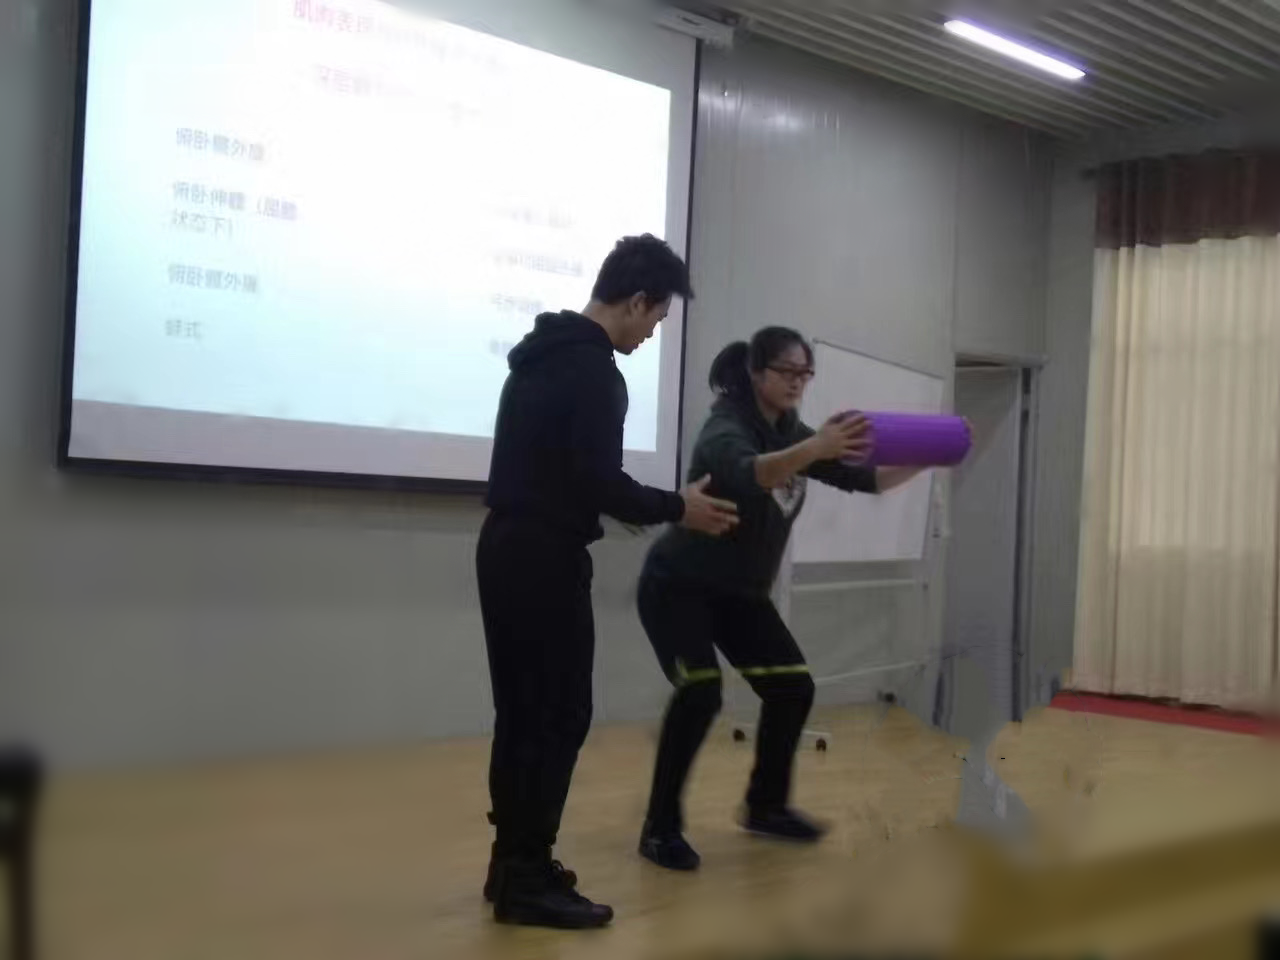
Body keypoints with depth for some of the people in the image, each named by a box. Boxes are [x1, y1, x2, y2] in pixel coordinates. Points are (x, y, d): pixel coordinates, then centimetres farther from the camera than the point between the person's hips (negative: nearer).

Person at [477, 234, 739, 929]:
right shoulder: (592, 369, -16)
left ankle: (513, 863, 22)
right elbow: (599, 482, -22)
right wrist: (678, 508, -6)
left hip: (507, 548, 10)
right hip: (545, 559, -10)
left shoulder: (539, 354, 16)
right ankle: (527, 881, 3)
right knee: (559, 716, -3)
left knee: (523, 712, 15)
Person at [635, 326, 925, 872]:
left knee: (792, 687, 3)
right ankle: (661, 828, -11)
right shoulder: (726, 428, -22)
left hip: (741, 592, 8)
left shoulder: (790, 433, 1)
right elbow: (748, 473, -46)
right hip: (678, 585, -8)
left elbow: (865, 480, 1)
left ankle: (766, 806, 21)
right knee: (700, 692, -24)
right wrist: (813, 450, -62)